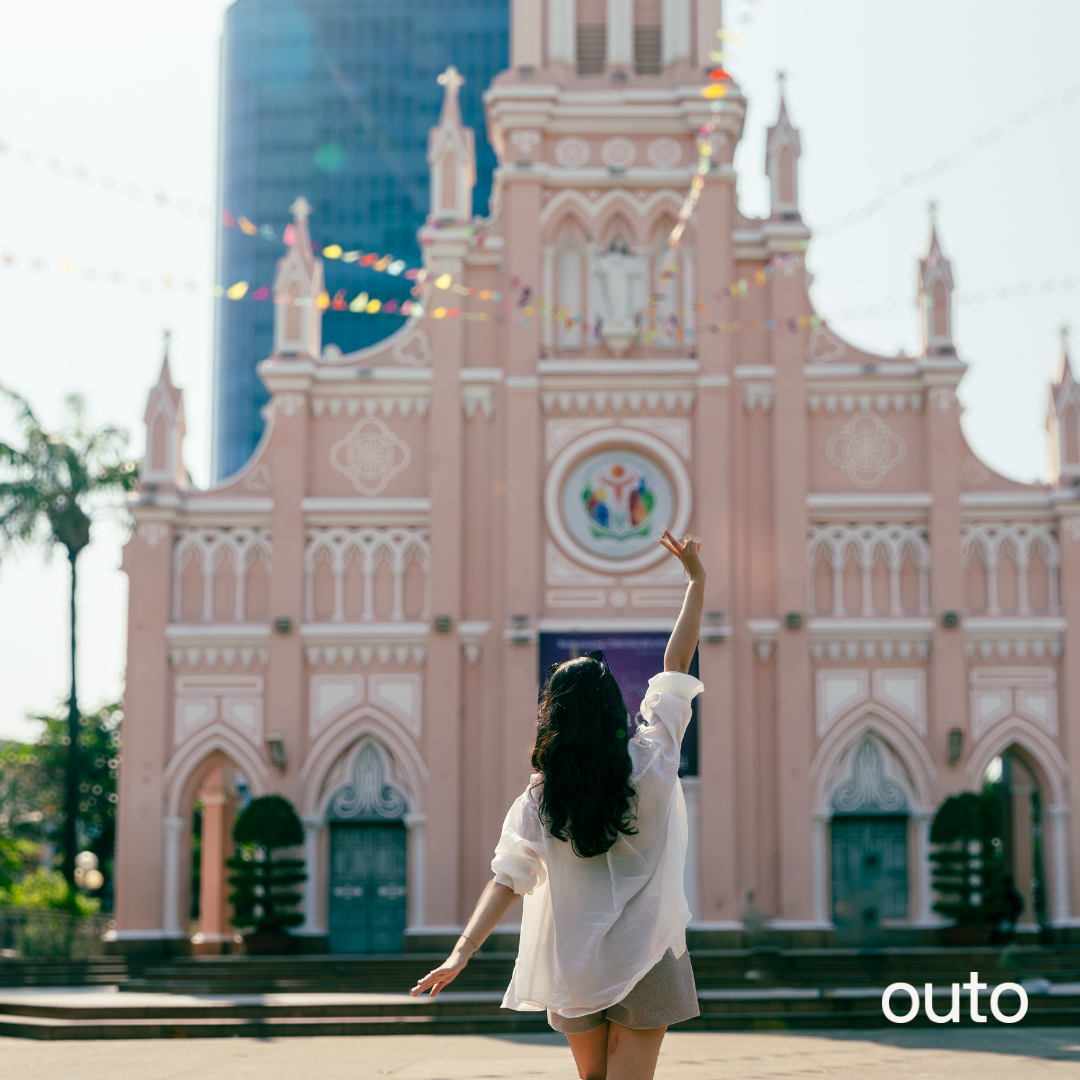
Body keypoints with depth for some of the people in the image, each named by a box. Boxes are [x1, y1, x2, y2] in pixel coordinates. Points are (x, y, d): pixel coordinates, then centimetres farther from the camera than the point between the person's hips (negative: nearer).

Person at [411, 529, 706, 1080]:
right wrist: (697, 580, 4)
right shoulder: (651, 761, -8)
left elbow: (507, 878, -11)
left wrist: (463, 951, -10)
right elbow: (677, 662, -2)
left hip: (573, 967, 2)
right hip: (644, 959, -2)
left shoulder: (539, 798, -5)